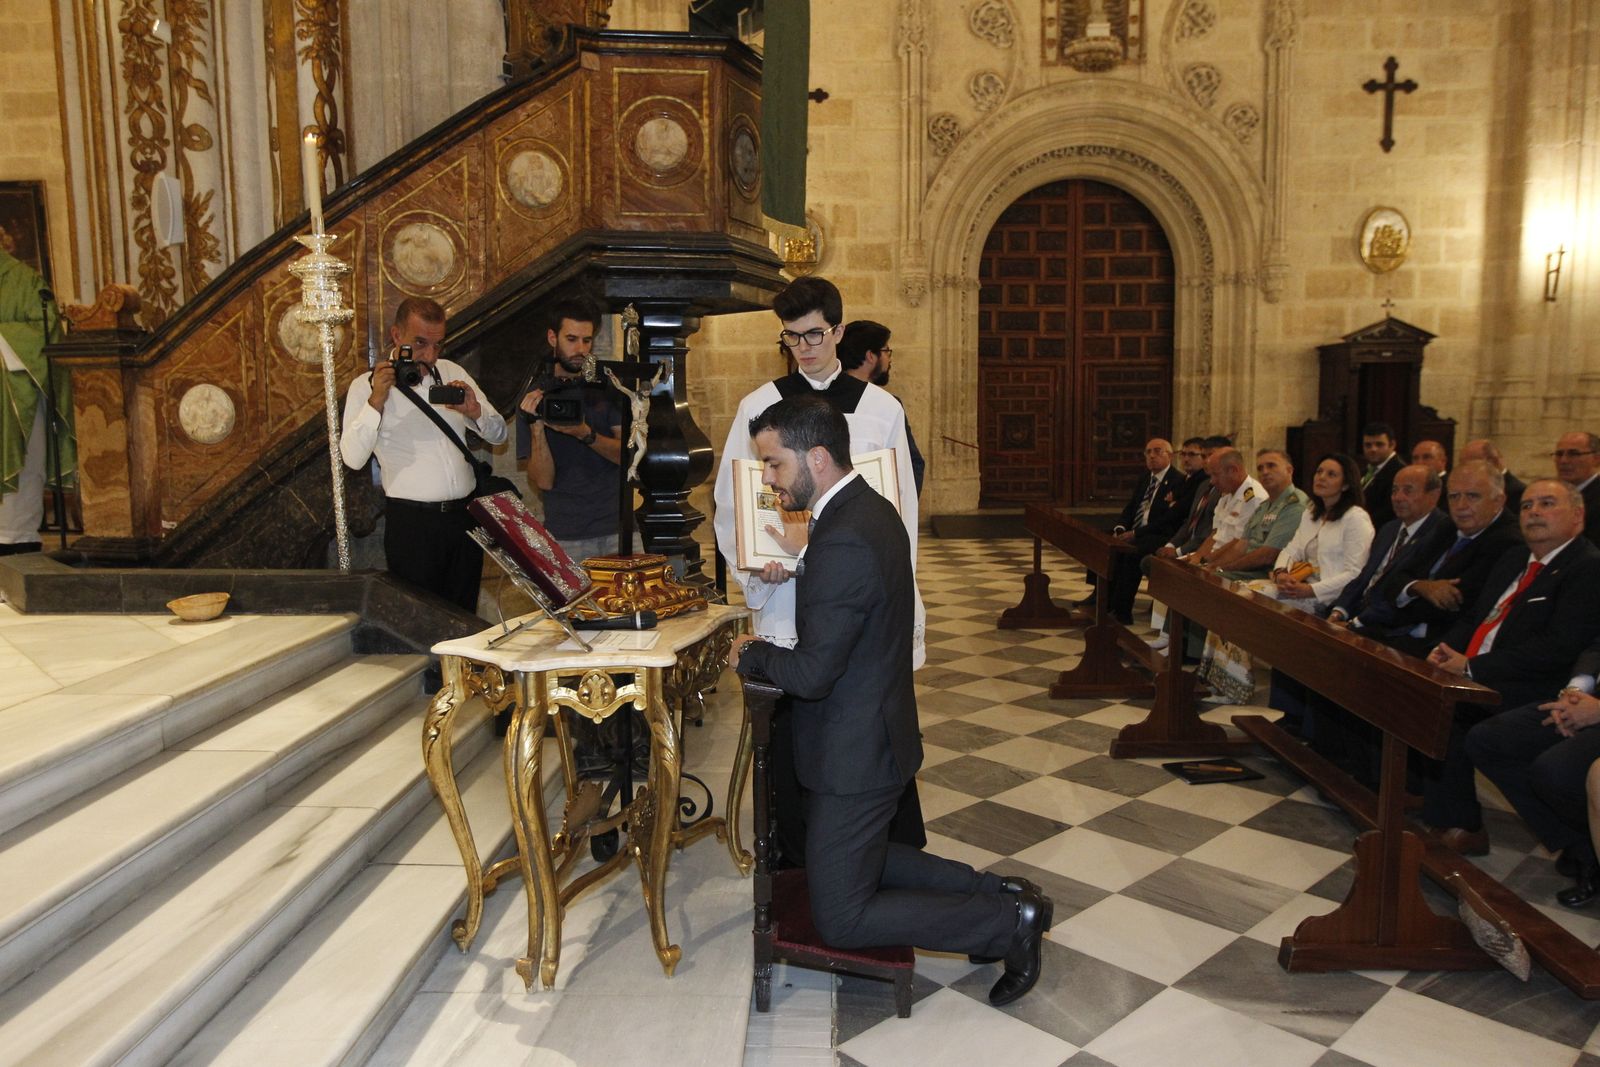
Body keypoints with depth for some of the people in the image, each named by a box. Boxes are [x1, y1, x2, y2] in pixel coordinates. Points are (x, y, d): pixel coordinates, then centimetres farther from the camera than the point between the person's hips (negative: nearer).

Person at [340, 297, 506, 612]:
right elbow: (352, 458, -13)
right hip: (412, 523, -4)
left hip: (464, 515, 4)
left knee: (465, 614, 11)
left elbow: (498, 434, 11)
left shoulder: (452, 373, 11)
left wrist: (475, 412, -9)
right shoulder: (366, 386, -1)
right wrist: (376, 402, -22)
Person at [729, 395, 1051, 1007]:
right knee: (857, 857, 27)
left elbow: (812, 673, -25)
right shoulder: (869, 509, 3)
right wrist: (796, 562, 3)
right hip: (874, 729, 10)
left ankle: (1009, 923, 9)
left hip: (854, 752, -10)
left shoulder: (843, 543, -28)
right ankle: (994, 892, 25)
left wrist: (750, 654, -9)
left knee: (840, 920, 4)